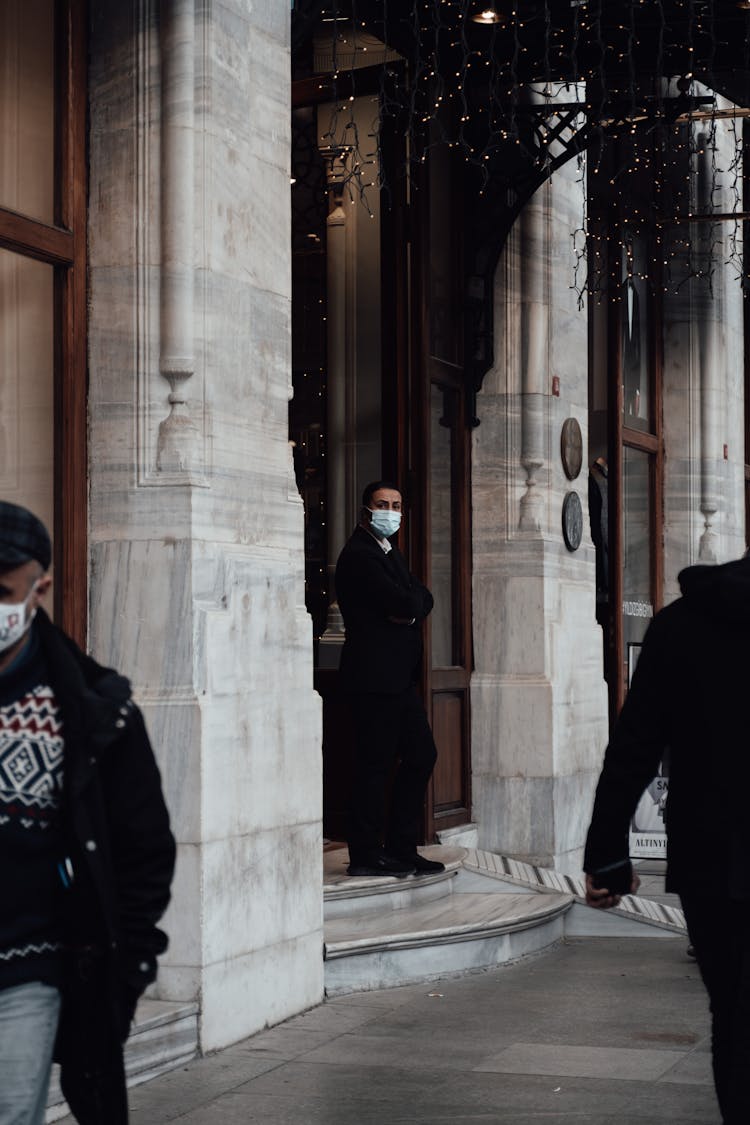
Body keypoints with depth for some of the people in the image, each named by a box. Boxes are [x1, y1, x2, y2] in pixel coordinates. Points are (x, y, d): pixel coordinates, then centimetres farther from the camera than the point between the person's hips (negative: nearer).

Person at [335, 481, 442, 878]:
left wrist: (409, 609, -8)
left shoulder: (388, 551, 20)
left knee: (421, 755, 11)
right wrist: (412, 600, 0)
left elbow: (423, 598, 12)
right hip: (374, 677, -10)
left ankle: (400, 849, 17)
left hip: (399, 677, 10)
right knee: (374, 765, -6)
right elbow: (403, 602, -21)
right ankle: (365, 856, 1)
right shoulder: (359, 555, -12)